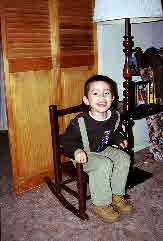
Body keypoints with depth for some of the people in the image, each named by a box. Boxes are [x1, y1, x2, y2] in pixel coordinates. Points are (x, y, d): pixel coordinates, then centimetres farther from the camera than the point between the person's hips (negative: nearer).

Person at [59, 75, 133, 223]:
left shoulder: (115, 117, -7)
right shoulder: (80, 122, -25)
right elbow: (66, 140, -18)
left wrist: (119, 139, 0)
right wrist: (76, 150, -36)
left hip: (104, 150, 6)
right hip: (85, 155, -6)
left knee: (124, 158, -11)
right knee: (104, 165, -29)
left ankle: (117, 195, 7)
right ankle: (101, 204, -10)